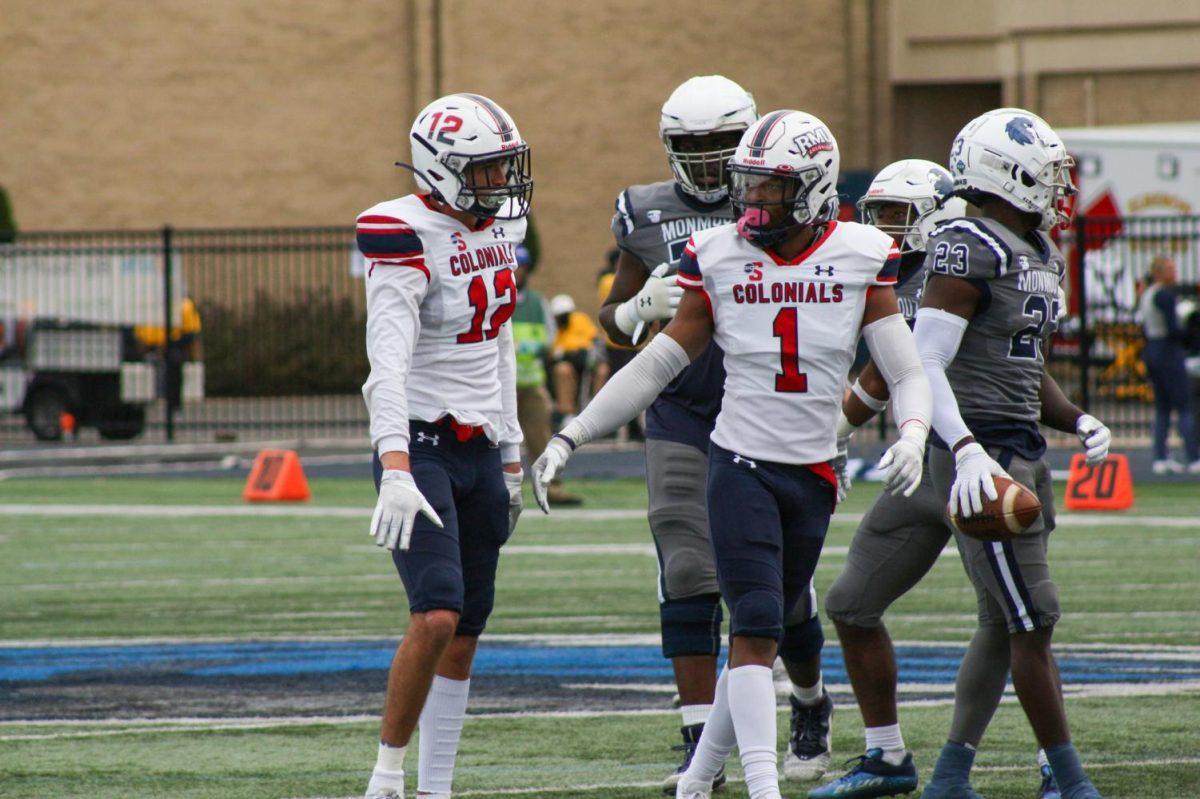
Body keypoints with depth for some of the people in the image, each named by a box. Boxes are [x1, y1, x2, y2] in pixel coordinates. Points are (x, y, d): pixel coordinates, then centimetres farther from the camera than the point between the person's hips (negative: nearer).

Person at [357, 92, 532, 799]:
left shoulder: (498, 230, 10)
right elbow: (389, 364, -26)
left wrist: (512, 460, 22)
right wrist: (396, 474, -36)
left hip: (481, 449, 8)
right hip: (420, 446, -8)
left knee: (465, 635, 7)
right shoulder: (408, 237, -15)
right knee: (437, 615, -20)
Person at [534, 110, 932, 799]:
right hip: (740, 464, -1)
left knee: (763, 636, 7)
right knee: (755, 627, -13)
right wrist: (571, 438, 2)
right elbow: (656, 367, 6)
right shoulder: (719, 259, 0)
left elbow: (907, 373, -1)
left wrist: (912, 435, -23)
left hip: (813, 475, 1)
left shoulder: (860, 258, -1)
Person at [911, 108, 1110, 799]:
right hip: (982, 452, -10)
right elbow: (926, 365, -19)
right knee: (1033, 619, -7)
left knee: (1005, 625, 11)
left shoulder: (1043, 256, 16)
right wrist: (967, 451, -31)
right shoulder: (968, 251, -14)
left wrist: (1078, 421, 7)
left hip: (1027, 454, 10)